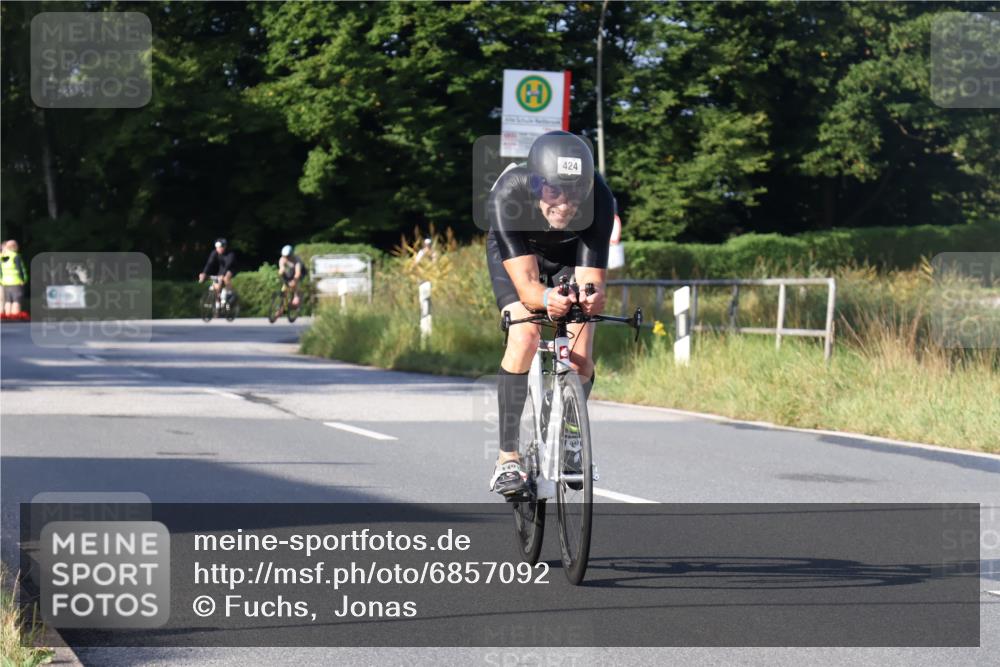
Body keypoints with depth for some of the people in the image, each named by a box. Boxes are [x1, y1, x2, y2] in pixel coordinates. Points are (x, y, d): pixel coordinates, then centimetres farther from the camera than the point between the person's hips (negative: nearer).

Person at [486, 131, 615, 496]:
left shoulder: (599, 199, -36)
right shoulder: (508, 194, -40)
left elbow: (591, 278, -37)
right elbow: (525, 283, -43)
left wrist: (592, 297, -60)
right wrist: (547, 299, -65)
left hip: (571, 254, 1)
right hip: (515, 254, -1)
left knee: (580, 353, -14)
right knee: (524, 338, -24)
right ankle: (507, 458, -15)